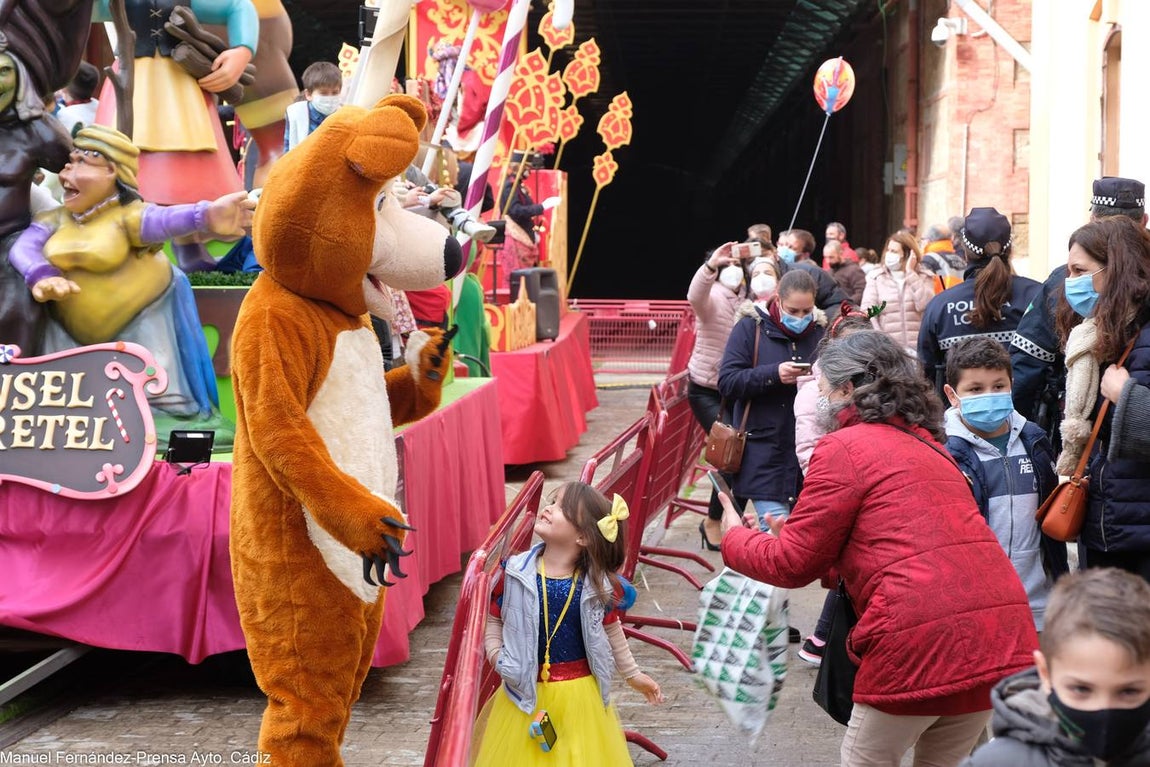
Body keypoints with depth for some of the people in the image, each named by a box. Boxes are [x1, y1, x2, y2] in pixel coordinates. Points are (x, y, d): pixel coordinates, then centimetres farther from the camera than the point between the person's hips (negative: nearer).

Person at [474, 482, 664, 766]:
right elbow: (493, 617, 5)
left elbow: (611, 629, 8)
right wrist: (495, 653, -10)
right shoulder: (517, 573, -10)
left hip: (579, 694, 0)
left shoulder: (597, 583, -8)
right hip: (527, 692, 0)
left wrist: (632, 674, 16)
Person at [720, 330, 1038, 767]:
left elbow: (792, 565, 2)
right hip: (1004, 637, 7)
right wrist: (796, 534, 31)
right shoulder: (926, 446, 23)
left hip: (921, 642, -7)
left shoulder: (844, 447, -1)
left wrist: (735, 536, 21)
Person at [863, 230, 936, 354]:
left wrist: (910, 273, -7)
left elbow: (925, 305, -11)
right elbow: (868, 314, -2)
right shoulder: (876, 278, 6)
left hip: (918, 348, 0)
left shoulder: (923, 276, 7)